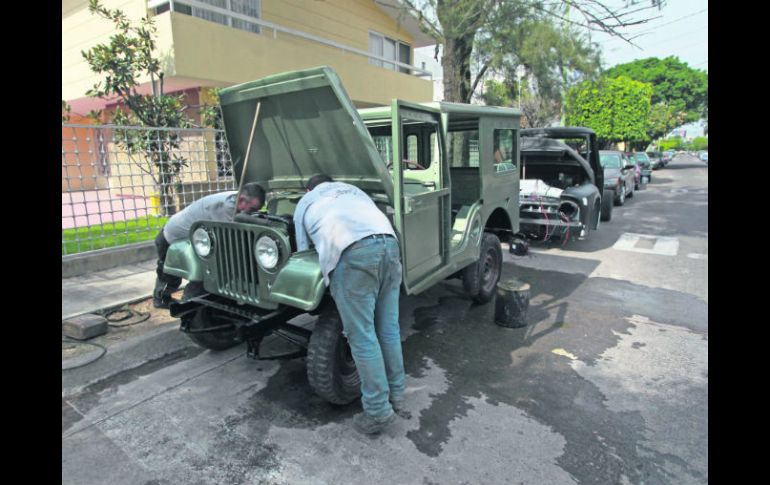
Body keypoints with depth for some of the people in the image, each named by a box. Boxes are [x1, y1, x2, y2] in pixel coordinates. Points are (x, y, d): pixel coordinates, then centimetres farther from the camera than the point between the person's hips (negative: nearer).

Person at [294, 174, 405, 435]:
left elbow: (303, 250, 29)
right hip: (389, 243, 5)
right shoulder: (353, 190, 38)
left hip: (352, 253, -5)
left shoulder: (304, 203, 29)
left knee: (362, 336, 3)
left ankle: (378, 411, 10)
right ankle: (396, 394, 28)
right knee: (389, 329, 15)